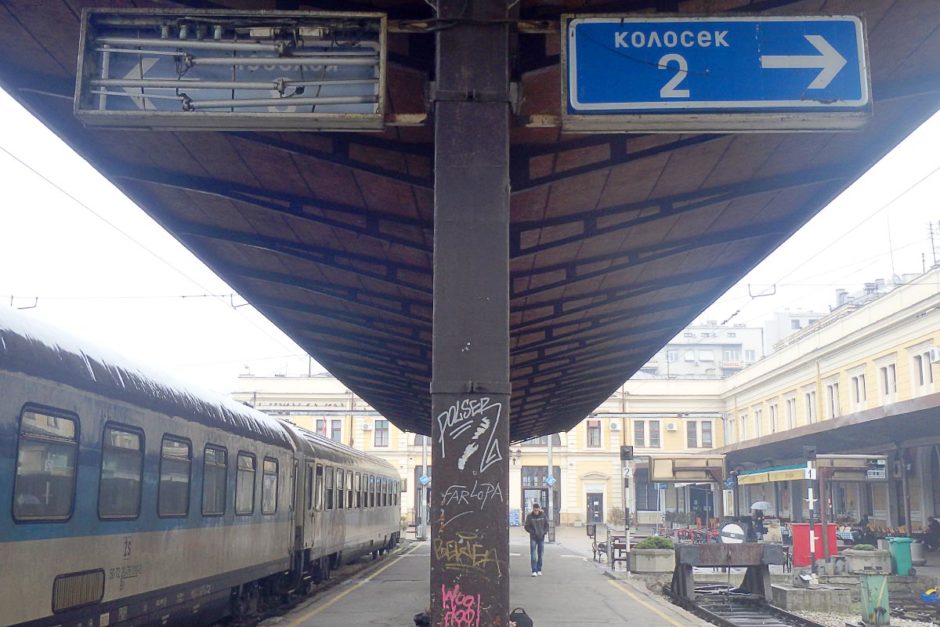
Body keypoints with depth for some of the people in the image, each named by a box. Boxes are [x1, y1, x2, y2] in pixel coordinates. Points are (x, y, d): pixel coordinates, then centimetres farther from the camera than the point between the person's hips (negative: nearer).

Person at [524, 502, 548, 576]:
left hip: (541, 537, 2)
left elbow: (547, 525, 7)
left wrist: (544, 532, -8)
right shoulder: (529, 516, -6)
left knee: (540, 555, 7)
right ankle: (534, 571, -7)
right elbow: (527, 527, -4)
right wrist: (533, 532, -15)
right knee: (533, 555, -7)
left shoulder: (543, 515, 0)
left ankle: (539, 570, 17)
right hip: (533, 538, -2)